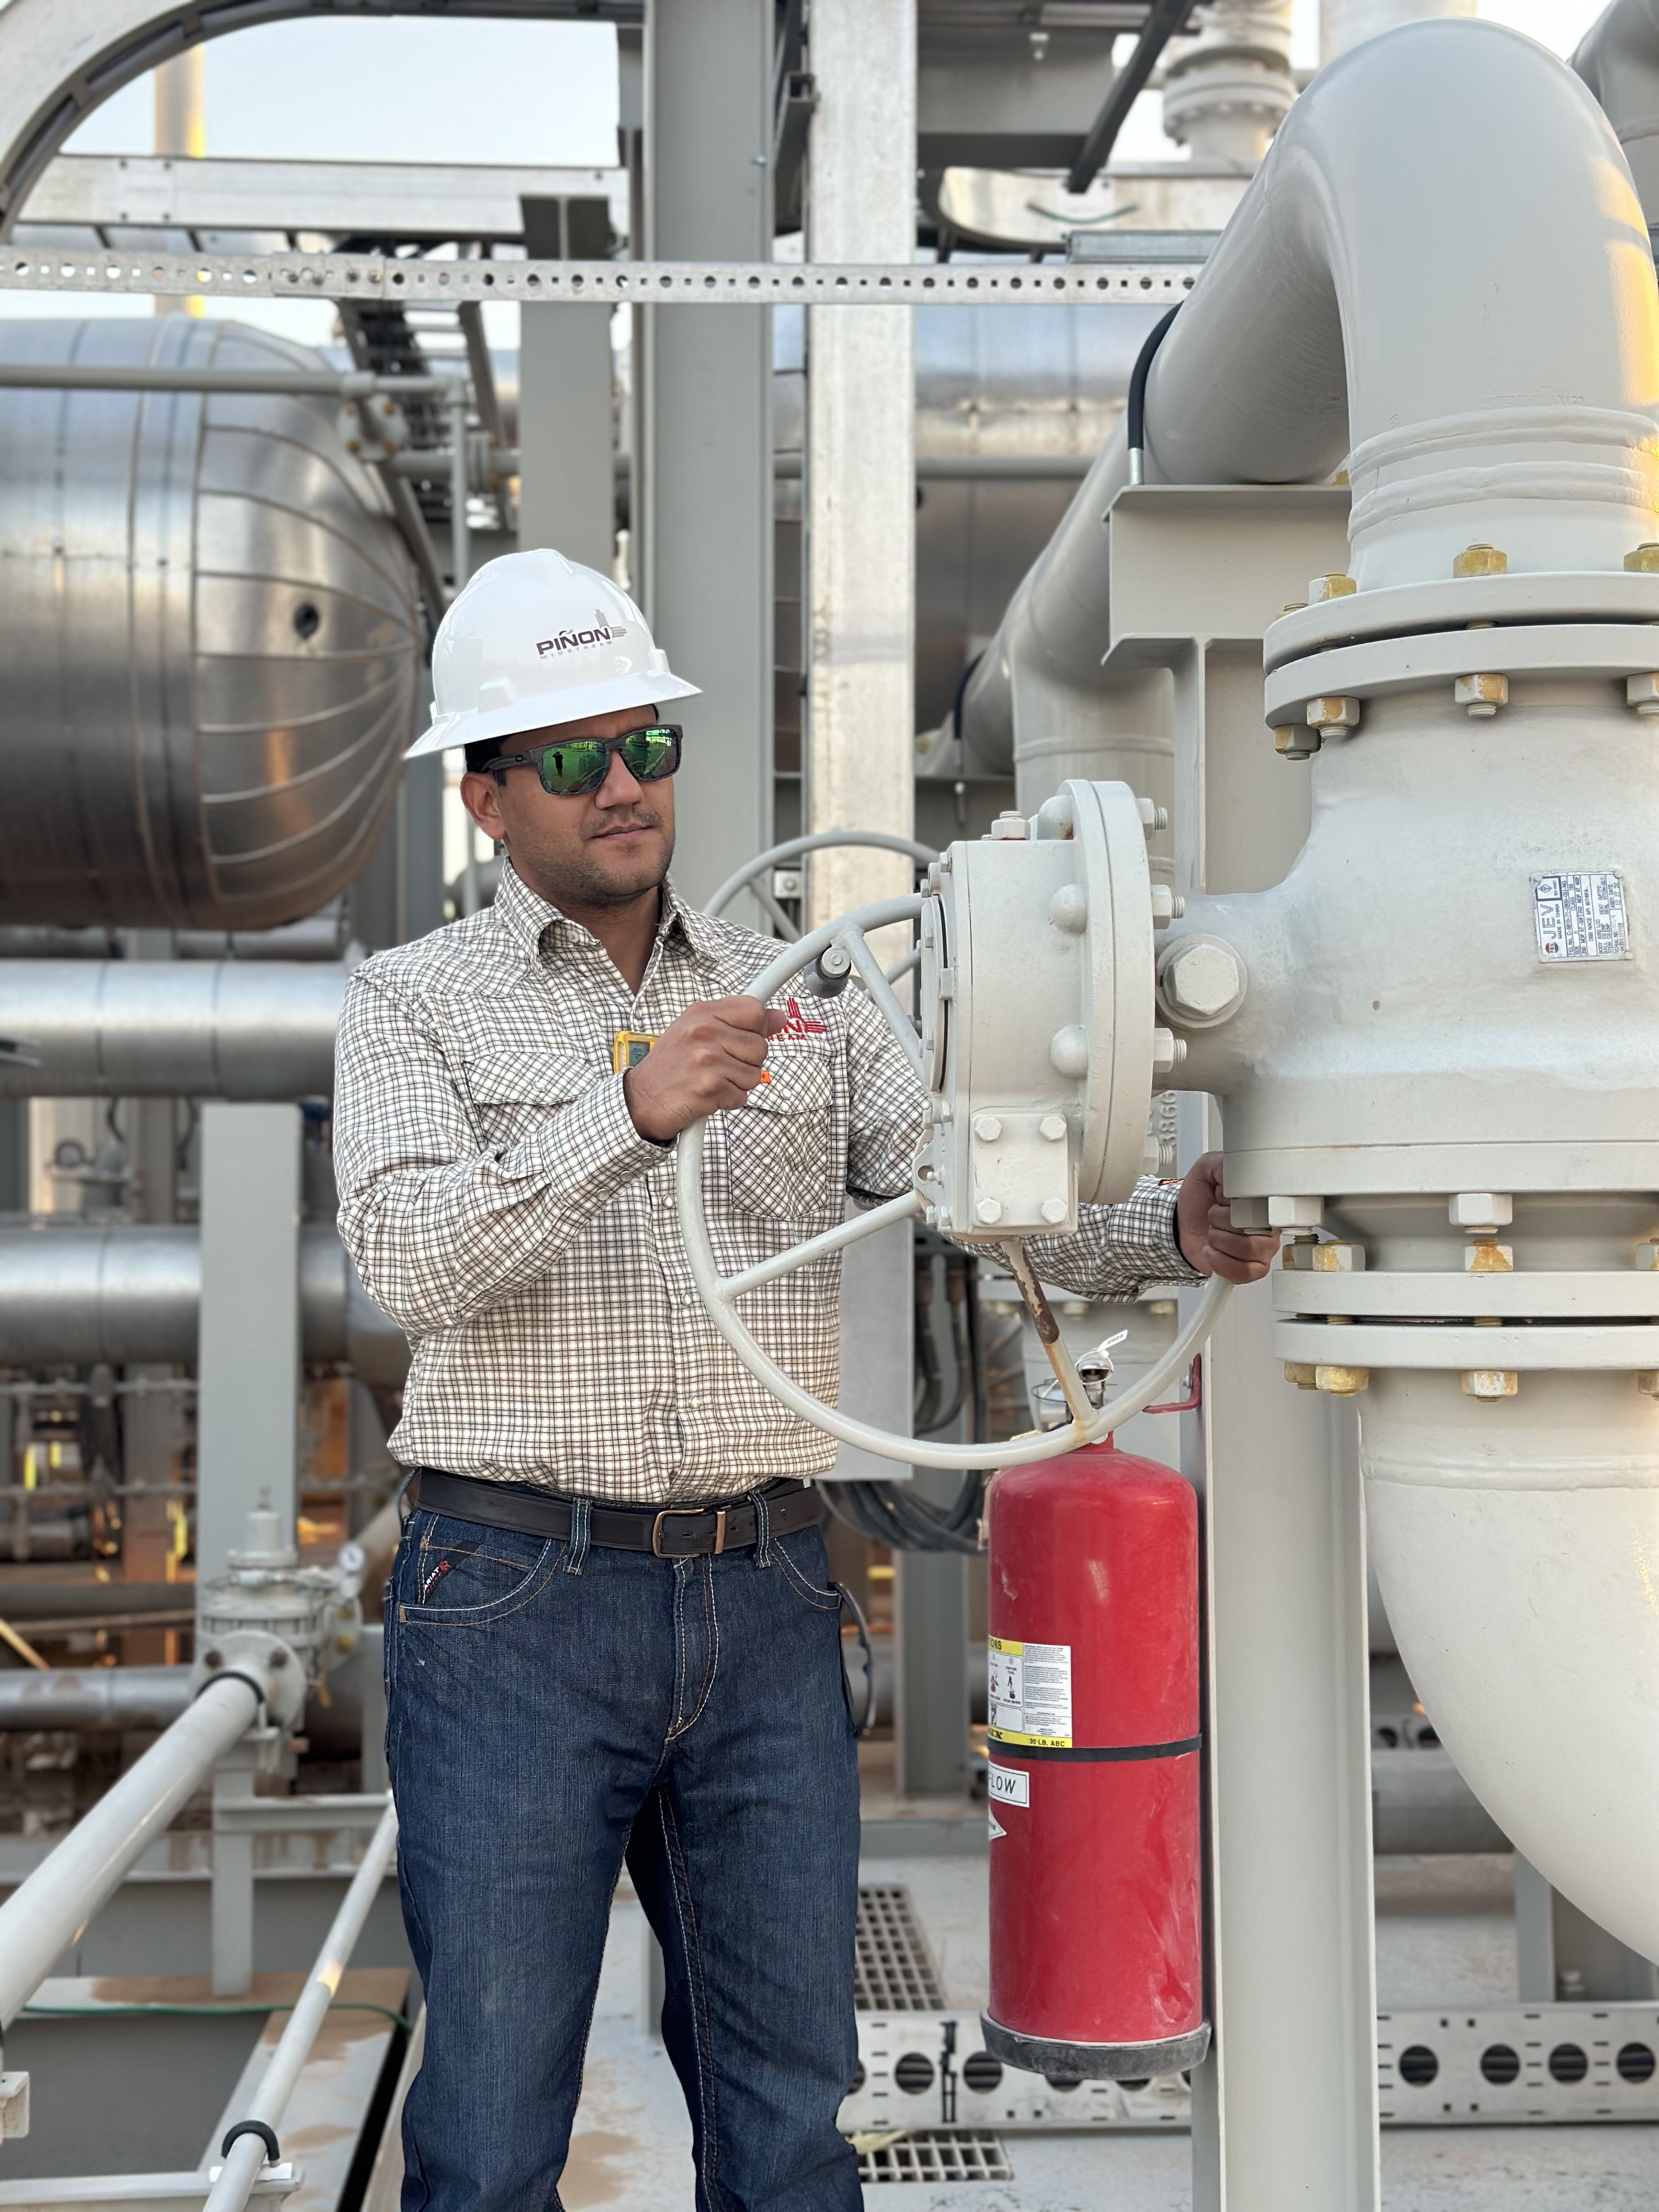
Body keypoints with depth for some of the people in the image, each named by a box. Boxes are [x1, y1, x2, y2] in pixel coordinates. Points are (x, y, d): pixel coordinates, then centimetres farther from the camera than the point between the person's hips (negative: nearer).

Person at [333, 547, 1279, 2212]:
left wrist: (1170, 1232, -17)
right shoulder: (413, 1003, 3)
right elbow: (408, 1256, -14)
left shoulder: (799, 1002, 12)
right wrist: (628, 1111, -27)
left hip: (765, 1597, 3)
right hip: (515, 1595, -3)